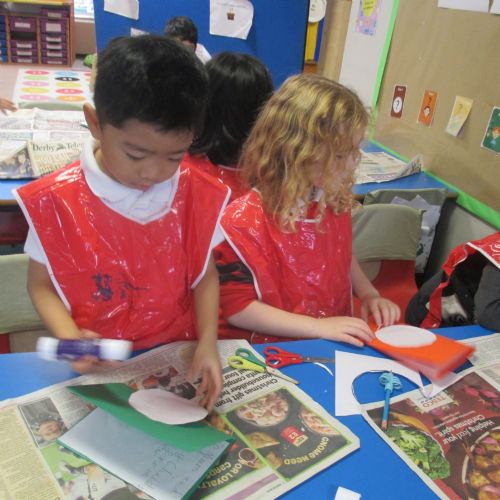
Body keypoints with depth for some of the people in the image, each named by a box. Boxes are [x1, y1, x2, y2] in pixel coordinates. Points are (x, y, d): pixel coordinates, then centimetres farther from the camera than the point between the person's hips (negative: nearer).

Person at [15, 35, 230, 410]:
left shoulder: (197, 195, -7)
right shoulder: (55, 200, -12)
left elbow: (205, 275, 2)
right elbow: (41, 284, 0)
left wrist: (207, 342, -12)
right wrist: (71, 338, -18)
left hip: (177, 355, 3)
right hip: (96, 367, -2)